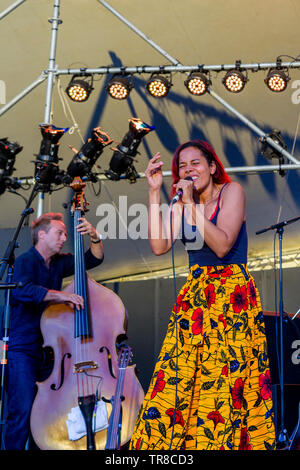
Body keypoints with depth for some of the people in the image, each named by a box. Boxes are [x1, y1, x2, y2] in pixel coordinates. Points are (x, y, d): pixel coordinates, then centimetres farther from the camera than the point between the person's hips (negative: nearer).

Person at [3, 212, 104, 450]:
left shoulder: (58, 263, 14)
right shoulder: (26, 261, -10)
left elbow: (93, 259, 19)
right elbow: (22, 290, -30)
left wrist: (95, 237, 0)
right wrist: (60, 295, -33)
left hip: (46, 347, 7)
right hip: (21, 349, -7)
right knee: (23, 410, -14)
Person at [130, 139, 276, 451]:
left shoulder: (231, 192, -2)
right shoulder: (180, 205, 12)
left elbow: (222, 245, -14)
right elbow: (159, 246, -4)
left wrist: (192, 206, -17)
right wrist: (154, 192, -3)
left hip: (232, 297, -4)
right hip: (193, 298, 5)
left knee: (222, 383, -9)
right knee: (175, 380, -5)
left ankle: (221, 443, 1)